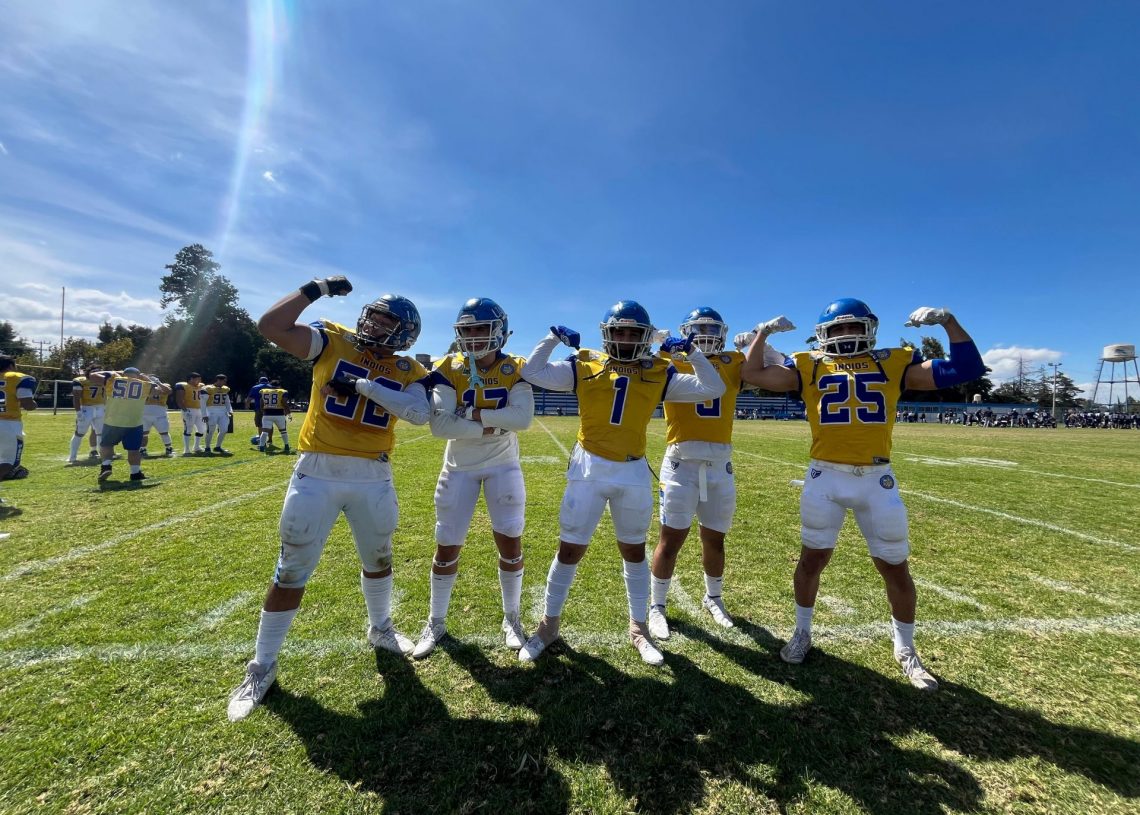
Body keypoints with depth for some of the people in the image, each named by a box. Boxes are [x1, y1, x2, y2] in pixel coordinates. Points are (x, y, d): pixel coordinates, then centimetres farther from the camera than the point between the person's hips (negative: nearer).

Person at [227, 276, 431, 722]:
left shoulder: (407, 371, -1)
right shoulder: (331, 341, 0)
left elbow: (420, 413, -19)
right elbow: (270, 326, -10)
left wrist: (364, 386, -21)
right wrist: (316, 288, -9)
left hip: (373, 478, 2)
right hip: (317, 473, -1)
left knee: (378, 560, 20)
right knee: (292, 573, 8)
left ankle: (380, 628, 47)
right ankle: (261, 667, 29)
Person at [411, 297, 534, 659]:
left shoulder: (515, 370, -8)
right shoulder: (448, 370, -9)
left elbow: (522, 418, -23)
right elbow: (439, 425, -21)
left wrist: (472, 414, -25)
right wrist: (492, 426, -25)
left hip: (503, 466, 0)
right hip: (460, 467, 0)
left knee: (510, 542, 3)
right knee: (447, 546, 7)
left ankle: (511, 617, 27)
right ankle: (436, 621, 30)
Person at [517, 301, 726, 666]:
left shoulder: (658, 374, 1)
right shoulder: (584, 367, -2)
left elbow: (712, 389, 1)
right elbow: (532, 373, -6)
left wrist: (692, 351, -4)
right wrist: (553, 338, -8)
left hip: (634, 473, 2)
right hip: (589, 468, -1)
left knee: (634, 551, 17)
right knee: (570, 550, 7)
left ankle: (638, 627, 37)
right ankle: (549, 623, 29)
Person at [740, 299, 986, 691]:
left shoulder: (894, 364, 6)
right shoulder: (809, 367, 4)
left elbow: (965, 369, 5)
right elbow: (755, 374, 0)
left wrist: (947, 320, -2)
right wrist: (763, 333, -4)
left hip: (876, 480, 1)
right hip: (825, 478, -1)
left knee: (895, 568, 13)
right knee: (812, 559, 12)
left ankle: (905, 650, 37)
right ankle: (802, 632, 33)